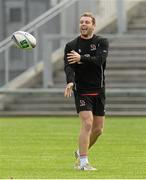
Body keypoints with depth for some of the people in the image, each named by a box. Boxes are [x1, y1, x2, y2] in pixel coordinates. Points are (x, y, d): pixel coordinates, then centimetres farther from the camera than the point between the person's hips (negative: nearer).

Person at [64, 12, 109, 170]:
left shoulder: (102, 42, 2)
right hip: (81, 90, -3)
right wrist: (70, 82, -30)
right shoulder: (71, 45, 2)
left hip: (98, 91, 3)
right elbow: (68, 66, -11)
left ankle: (81, 152, 33)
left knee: (98, 129, 8)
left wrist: (81, 58, -27)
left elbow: (100, 60, -16)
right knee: (87, 124, -18)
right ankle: (83, 163, -17)